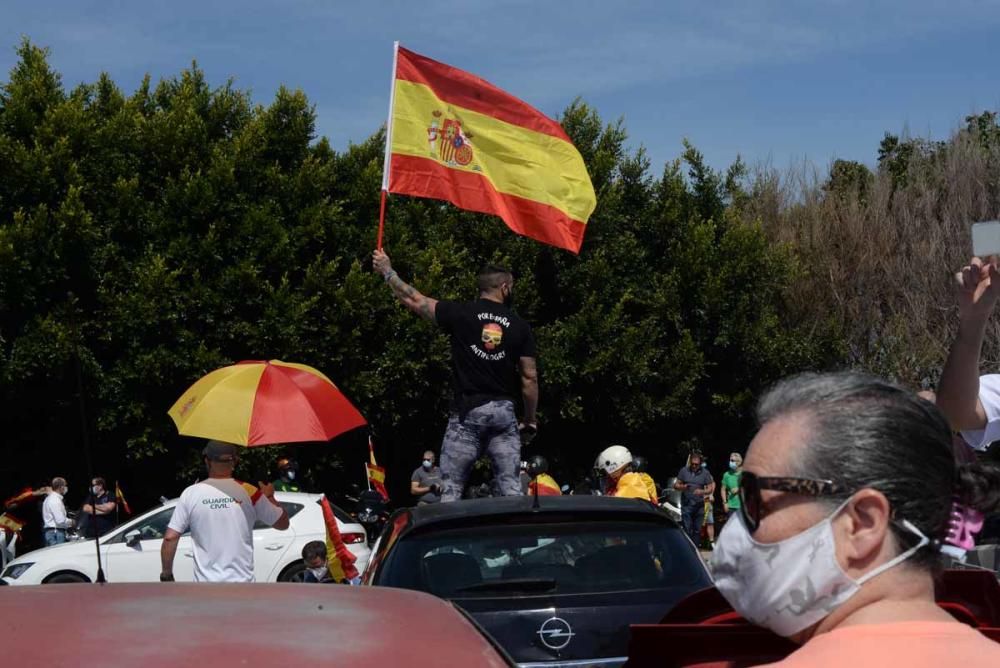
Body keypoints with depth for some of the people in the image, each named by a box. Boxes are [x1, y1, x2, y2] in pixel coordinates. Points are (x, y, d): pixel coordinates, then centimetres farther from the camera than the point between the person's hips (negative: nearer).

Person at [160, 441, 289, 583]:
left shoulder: (191, 494, -2)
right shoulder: (248, 493, -1)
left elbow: (170, 538, -4)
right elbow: (282, 523, 10)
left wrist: (166, 575, 8)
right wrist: (269, 496, 27)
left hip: (206, 589, 0)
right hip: (242, 587, 0)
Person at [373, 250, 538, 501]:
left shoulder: (461, 314, 0)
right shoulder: (519, 326, 5)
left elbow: (413, 300, 6)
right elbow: (529, 379, 5)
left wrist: (388, 272, 22)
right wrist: (530, 419, 17)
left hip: (467, 411, -2)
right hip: (504, 412, 2)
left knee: (451, 486, 0)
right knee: (510, 485, 2)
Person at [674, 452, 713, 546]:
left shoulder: (705, 473, 6)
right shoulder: (684, 471, 5)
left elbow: (710, 488, 4)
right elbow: (675, 485, 8)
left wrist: (702, 491, -17)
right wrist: (682, 487, -15)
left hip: (699, 506, 1)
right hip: (686, 505, -1)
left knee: (697, 530, 5)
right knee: (687, 529, -8)